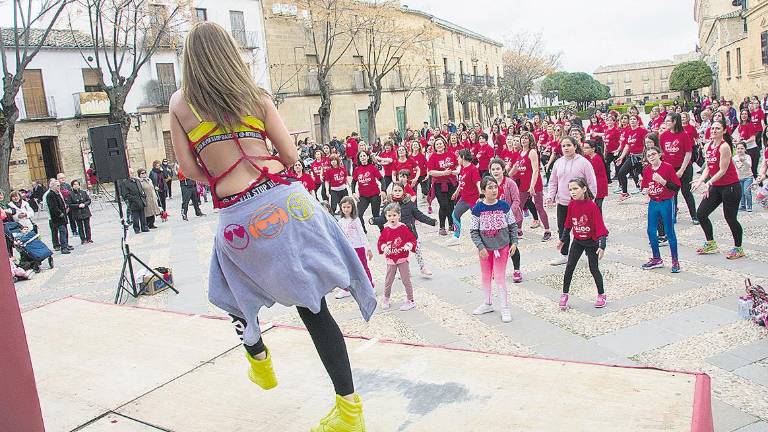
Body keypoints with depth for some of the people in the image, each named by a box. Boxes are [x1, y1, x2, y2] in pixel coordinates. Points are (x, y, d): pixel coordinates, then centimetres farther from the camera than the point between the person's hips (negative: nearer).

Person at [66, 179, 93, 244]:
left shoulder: (84, 192, 3)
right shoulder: (70, 194, -4)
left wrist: (84, 204, -12)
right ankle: (83, 239, 10)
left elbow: (89, 200, 6)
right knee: (80, 227, 3)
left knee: (87, 226, 5)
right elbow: (69, 204, -6)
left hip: (86, 212, 2)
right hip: (77, 214, -2)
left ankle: (88, 238, 14)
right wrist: (78, 205, -16)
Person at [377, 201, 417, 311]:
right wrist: (384, 248, -16)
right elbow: (380, 242, 3)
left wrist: (408, 246, -24)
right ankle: (386, 300, 31)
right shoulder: (385, 229, -4)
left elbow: (412, 239, -7)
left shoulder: (403, 228, -10)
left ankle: (410, 301, 16)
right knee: (388, 281, 12)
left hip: (402, 258, -2)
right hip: (390, 259, 2)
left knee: (406, 280, 3)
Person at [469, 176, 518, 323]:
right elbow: (473, 231, -9)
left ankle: (505, 308, 13)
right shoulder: (478, 209, -12)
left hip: (502, 247, -1)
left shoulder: (504, 206, -9)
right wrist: (481, 247, -16)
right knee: (485, 276, 14)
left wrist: (514, 242, -4)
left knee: (499, 277, -1)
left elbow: (513, 225, 0)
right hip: (485, 248, 1)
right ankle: (488, 304, 33)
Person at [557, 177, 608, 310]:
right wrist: (562, 239, 16)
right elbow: (568, 224, 8)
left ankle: (601, 295, 25)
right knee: (569, 267, 2)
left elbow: (600, 226, -20)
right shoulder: (571, 205, -6)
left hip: (591, 242, -4)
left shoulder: (592, 206, -22)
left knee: (594, 269, 5)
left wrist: (602, 246, -24)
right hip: (577, 241, 4)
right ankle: (564, 294, 14)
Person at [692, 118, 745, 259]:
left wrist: (709, 183, -23)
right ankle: (711, 244, 21)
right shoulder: (707, 146, 7)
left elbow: (723, 170, -18)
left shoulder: (724, 146, -16)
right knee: (700, 214, 5)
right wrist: (700, 180, -4)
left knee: (730, 218, -1)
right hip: (716, 187, 8)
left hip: (730, 186, -8)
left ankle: (738, 248, 18)